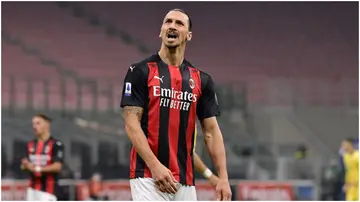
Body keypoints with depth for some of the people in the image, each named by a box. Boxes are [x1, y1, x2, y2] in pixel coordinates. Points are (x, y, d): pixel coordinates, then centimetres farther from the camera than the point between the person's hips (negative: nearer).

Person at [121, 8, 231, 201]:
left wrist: (223, 178, 0)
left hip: (185, 180, 5)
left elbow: (211, 131, 11)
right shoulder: (141, 72, 0)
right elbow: (131, 124, -6)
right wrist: (155, 166, -18)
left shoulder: (202, 80, 12)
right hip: (148, 176, -5)